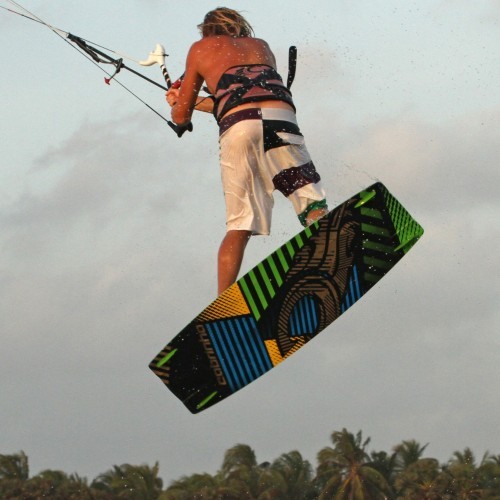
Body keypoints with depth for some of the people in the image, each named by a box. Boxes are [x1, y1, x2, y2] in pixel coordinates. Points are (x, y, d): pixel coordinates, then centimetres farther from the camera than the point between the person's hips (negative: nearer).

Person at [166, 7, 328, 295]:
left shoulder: (201, 49, 27)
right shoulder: (261, 47, 35)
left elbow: (181, 117, 30)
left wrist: (180, 104, 53)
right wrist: (197, 103, 56)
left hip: (237, 130, -1)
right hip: (280, 119, 1)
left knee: (239, 227, 3)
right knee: (314, 208, -8)